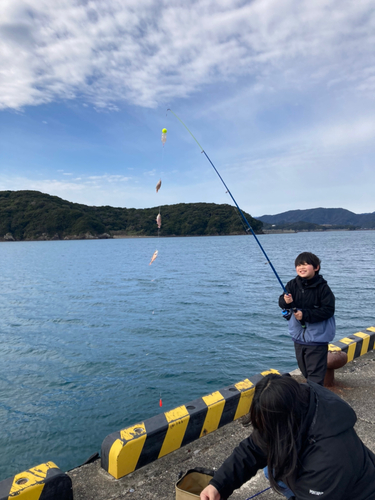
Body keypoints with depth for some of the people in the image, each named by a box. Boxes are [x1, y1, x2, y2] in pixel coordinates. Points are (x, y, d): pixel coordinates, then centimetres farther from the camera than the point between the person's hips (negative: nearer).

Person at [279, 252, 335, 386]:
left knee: (315, 374, 1)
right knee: (304, 371, 22)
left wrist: (305, 315, -26)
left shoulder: (322, 288, -16)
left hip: (317, 338, -5)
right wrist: (286, 301, -29)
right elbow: (281, 302, -5)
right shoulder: (292, 285, -3)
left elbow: (328, 310, -20)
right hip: (299, 336, 6)